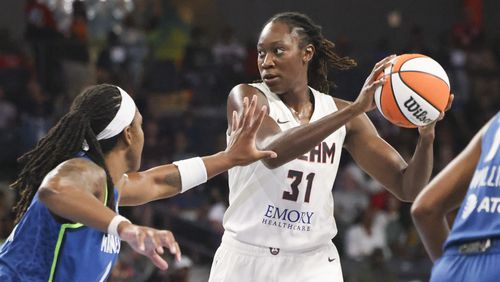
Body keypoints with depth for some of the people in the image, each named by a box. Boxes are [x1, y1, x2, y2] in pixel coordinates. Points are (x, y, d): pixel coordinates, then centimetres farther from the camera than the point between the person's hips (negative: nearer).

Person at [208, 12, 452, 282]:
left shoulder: (339, 112, 3)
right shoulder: (247, 97, -7)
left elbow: (406, 188, 1)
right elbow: (272, 152, -29)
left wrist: (426, 138, -20)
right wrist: (354, 109, -35)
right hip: (245, 260, -2)